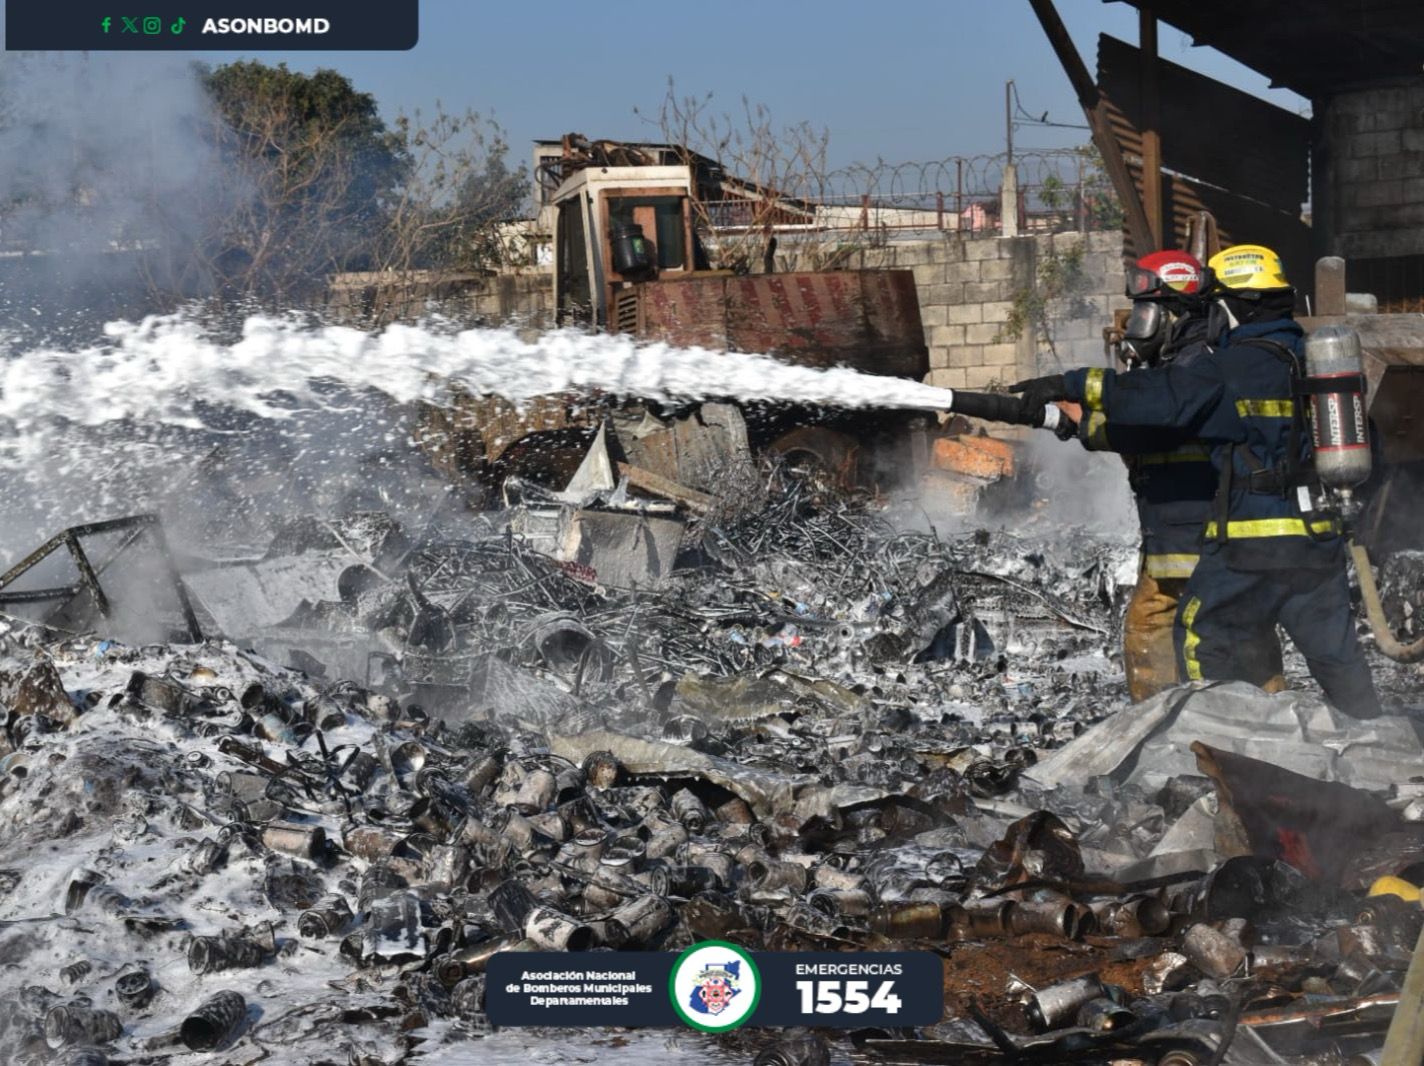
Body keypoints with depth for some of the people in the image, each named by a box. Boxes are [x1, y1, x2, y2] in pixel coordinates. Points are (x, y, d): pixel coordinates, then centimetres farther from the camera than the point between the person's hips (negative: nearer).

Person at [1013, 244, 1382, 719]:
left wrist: (1072, 386, -14)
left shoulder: (1235, 367, -11)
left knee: (1204, 640, 5)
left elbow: (1163, 395, -16)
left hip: (1253, 537, -7)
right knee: (1335, 650, 13)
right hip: (1320, 537, 7)